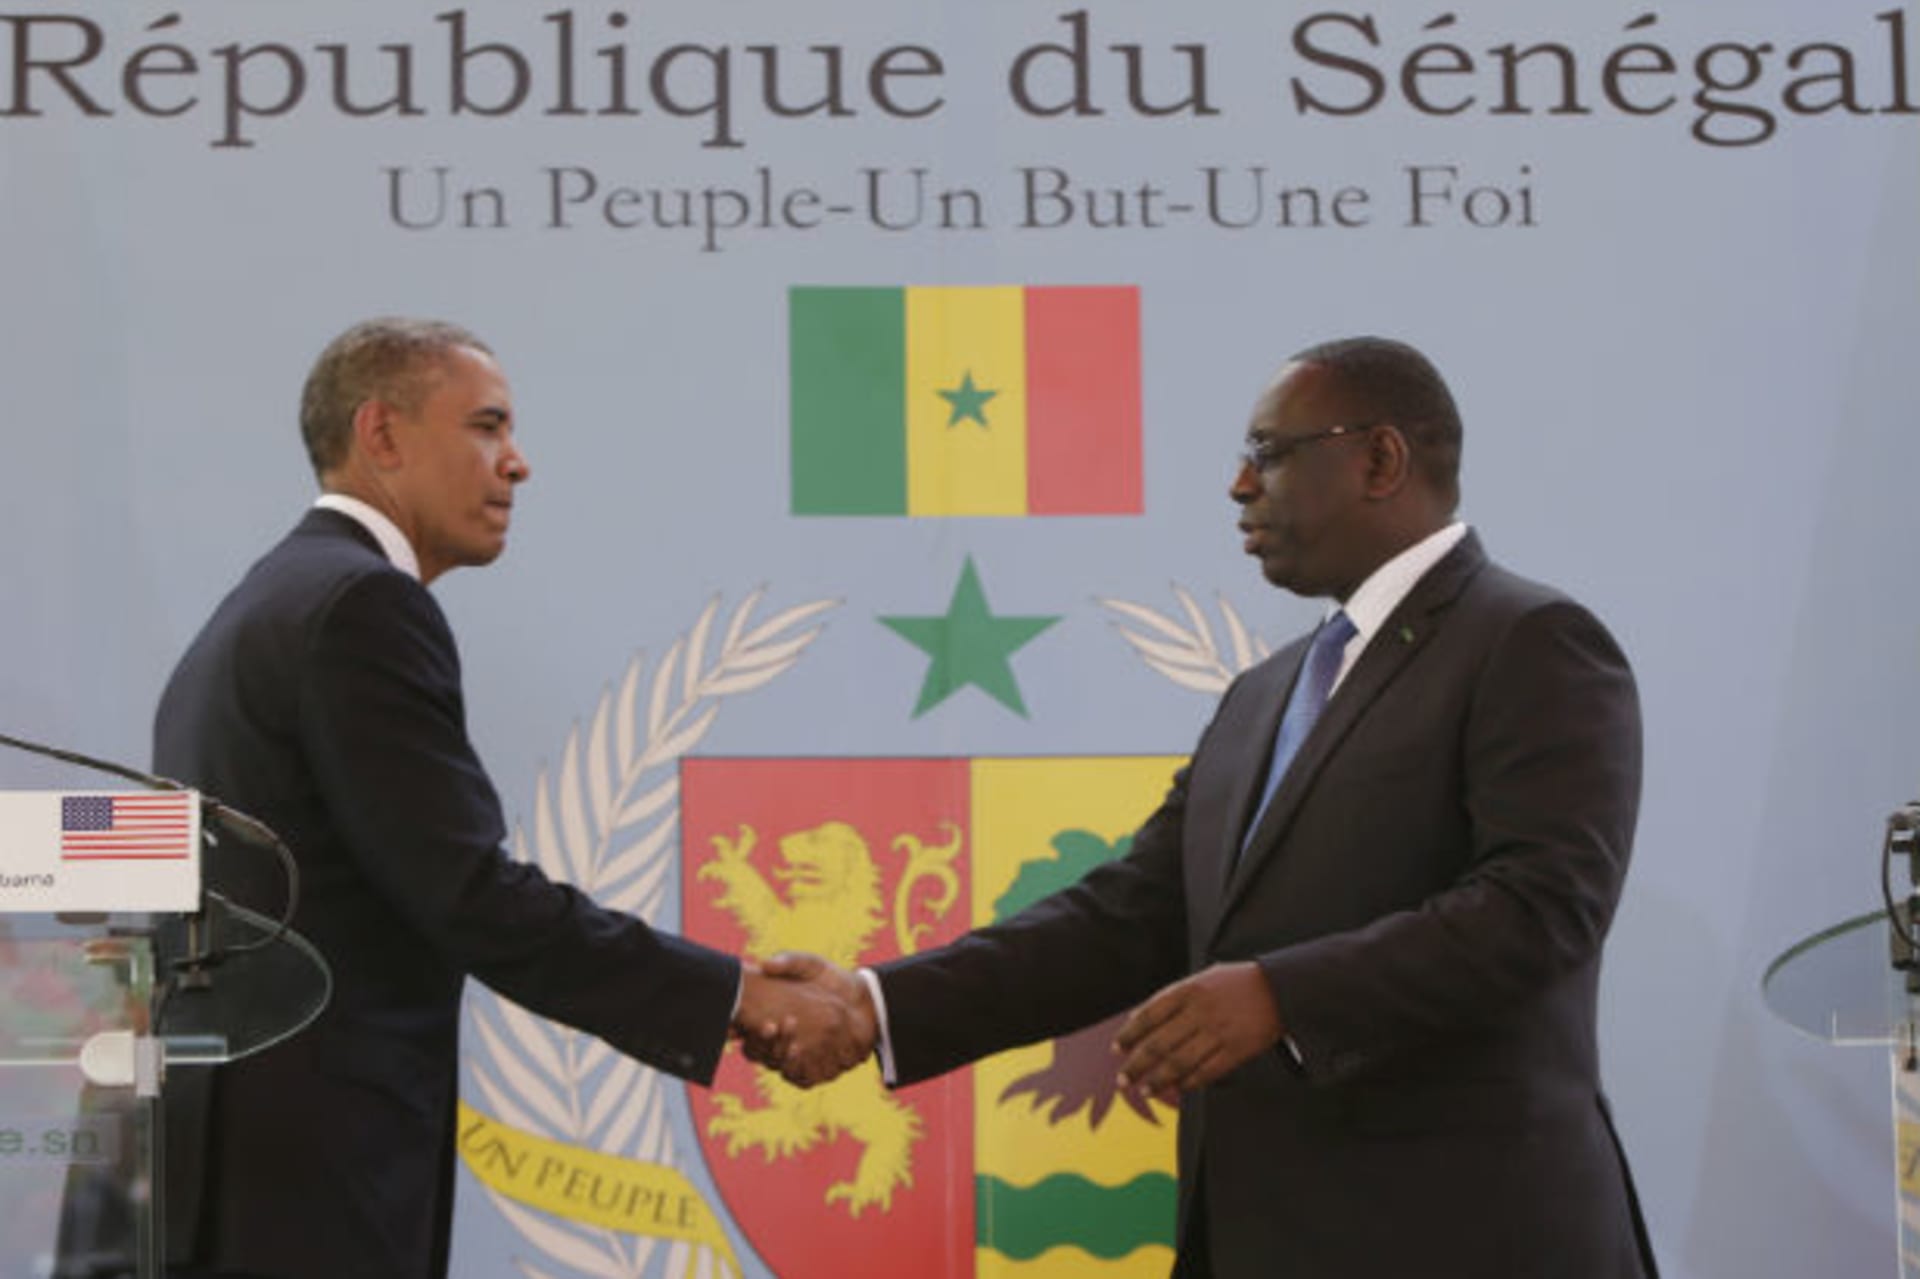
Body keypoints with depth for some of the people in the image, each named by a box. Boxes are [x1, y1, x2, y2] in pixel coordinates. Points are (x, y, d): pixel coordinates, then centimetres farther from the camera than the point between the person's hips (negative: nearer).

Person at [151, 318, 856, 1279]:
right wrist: (738, 998, -15)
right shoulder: (360, 606, -12)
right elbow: (472, 896, -19)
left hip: (233, 1168, 10)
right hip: (294, 1185, -10)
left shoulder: (271, 604, 19)